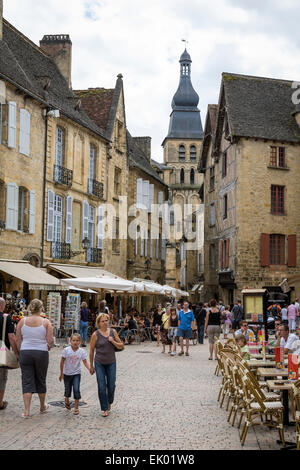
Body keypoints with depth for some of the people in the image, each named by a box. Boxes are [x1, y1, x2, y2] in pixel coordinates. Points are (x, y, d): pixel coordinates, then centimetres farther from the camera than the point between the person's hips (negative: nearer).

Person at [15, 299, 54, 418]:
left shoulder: (22, 321, 0)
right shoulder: (46, 322, -5)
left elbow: (17, 339, 3)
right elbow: (50, 340, -7)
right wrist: (47, 348, 13)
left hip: (25, 353, 1)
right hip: (41, 353, -1)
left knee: (27, 381, 3)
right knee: (41, 380, 15)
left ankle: (27, 410, -4)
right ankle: (42, 407, 31)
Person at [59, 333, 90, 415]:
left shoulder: (81, 351, -8)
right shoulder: (66, 350, -12)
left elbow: (85, 362, -6)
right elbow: (62, 362, -5)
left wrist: (90, 369, -24)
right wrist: (61, 373, -3)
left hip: (76, 373, 0)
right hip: (67, 373, 0)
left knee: (76, 390, -11)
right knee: (67, 389, 13)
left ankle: (76, 407, 0)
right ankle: (67, 400, 46)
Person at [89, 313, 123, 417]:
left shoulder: (113, 332, 0)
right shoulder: (95, 334, -7)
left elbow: (121, 346, 5)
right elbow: (91, 351, -1)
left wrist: (113, 341, -13)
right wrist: (91, 365, 3)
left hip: (111, 363, 2)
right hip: (99, 363, -2)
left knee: (111, 385, 7)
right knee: (102, 387, -3)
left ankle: (109, 402, 35)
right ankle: (104, 409, 9)